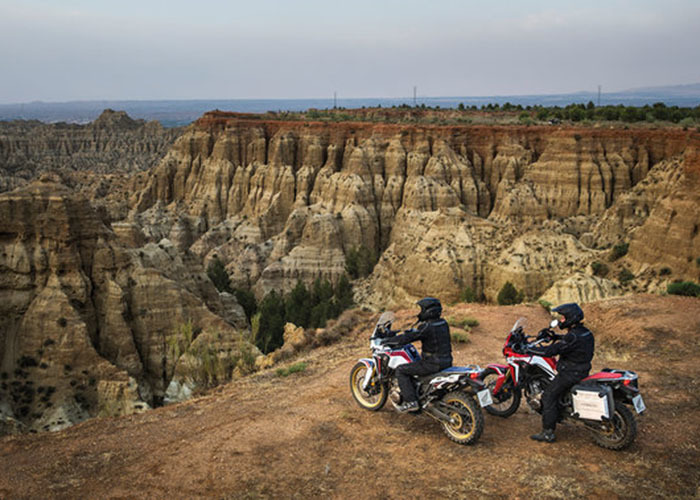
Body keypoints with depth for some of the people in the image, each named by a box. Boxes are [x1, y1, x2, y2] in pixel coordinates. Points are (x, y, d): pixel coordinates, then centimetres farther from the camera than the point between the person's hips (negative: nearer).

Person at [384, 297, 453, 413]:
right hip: (446, 361, 9)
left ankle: (411, 401, -7)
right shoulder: (443, 323, 5)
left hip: (433, 364, -9)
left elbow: (405, 339, -19)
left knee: (401, 370, -3)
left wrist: (387, 340, -7)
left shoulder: (426, 327, -20)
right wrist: (411, 331, 29)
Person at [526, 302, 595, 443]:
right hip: (582, 369, 10)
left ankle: (548, 433, -6)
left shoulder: (574, 336, -25)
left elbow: (551, 351, -28)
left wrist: (528, 349, -22)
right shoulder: (585, 332, 6)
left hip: (571, 373, -10)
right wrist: (552, 335, 9)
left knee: (549, 396, -7)